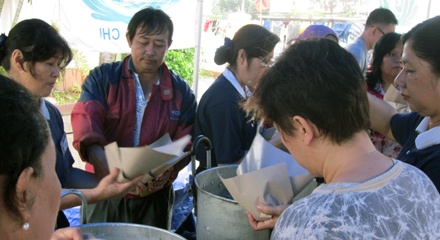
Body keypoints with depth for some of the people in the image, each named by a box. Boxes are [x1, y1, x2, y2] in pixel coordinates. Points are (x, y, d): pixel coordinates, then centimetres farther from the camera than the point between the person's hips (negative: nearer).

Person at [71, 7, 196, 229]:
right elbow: (86, 119, -17)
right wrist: (101, 161, -36)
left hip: (154, 197, 1)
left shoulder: (182, 92, 2)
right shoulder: (102, 78, -2)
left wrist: (166, 173, -21)